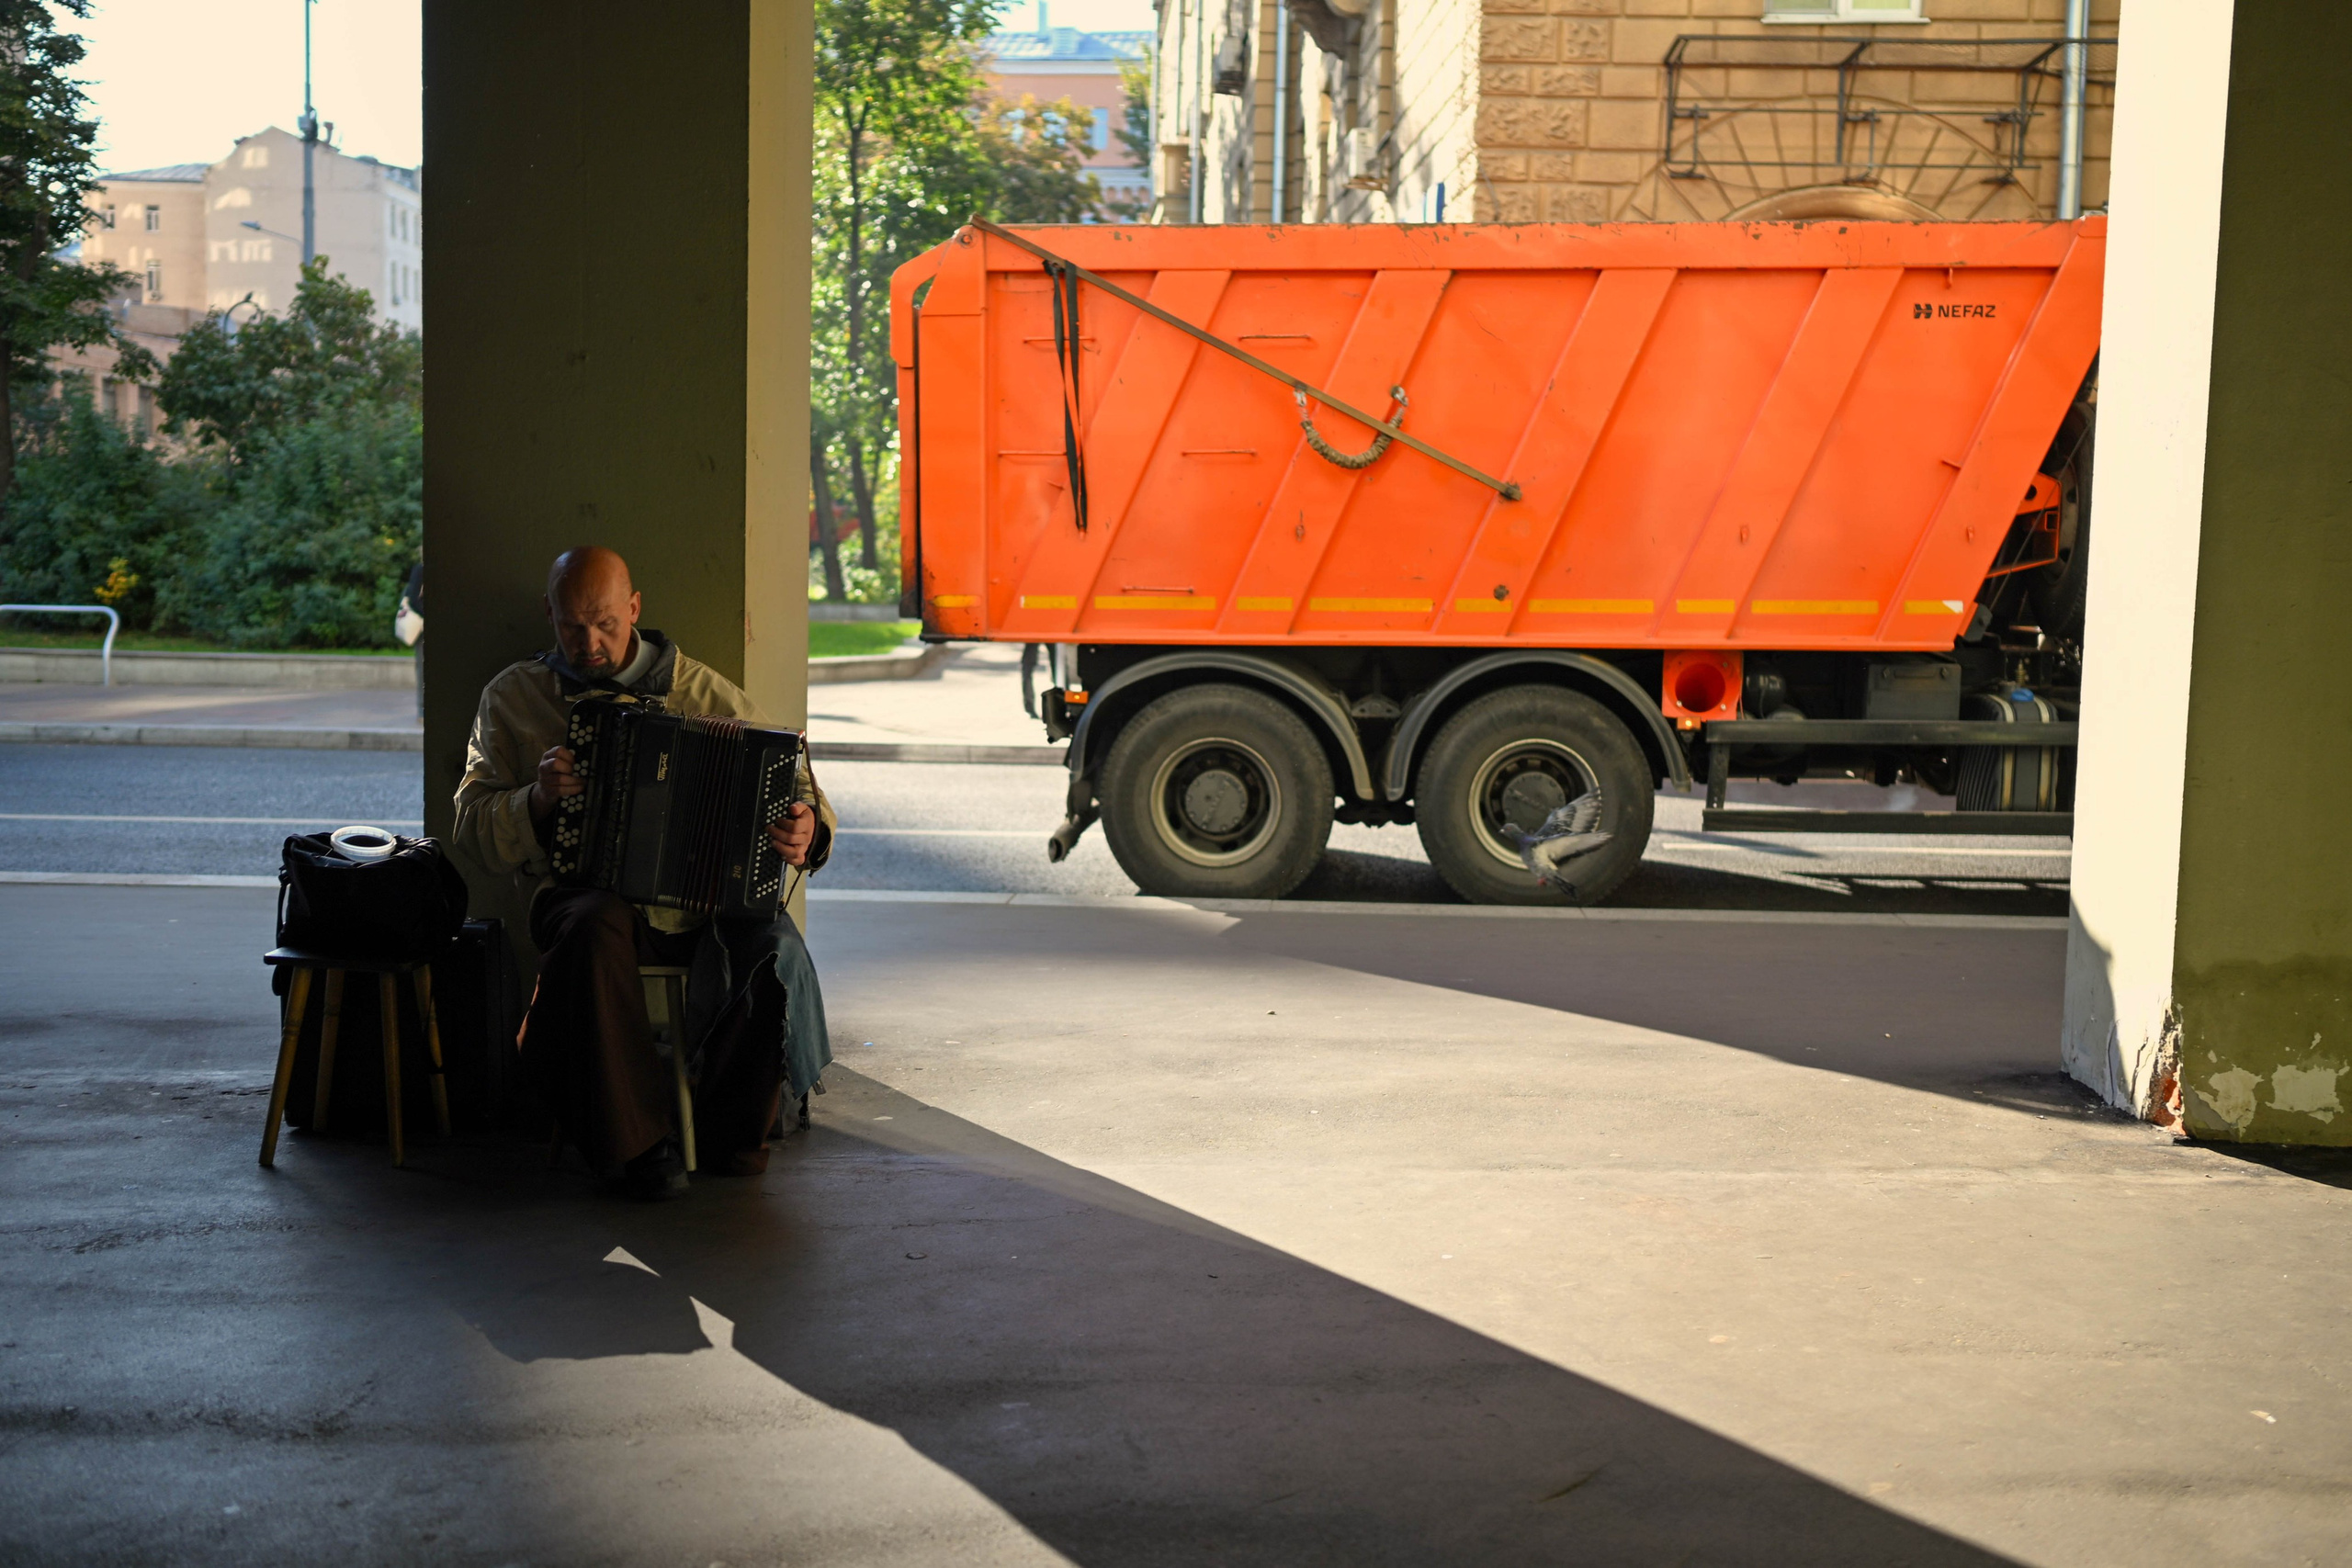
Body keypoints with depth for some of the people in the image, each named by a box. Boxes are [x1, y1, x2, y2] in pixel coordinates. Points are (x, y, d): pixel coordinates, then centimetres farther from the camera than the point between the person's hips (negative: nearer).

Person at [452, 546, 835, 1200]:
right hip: (586, 894, 0)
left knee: (775, 951, -30)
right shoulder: (513, 696, 12)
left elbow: (792, 786, 9)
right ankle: (640, 1142, -23)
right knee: (596, 931, -37)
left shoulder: (705, 692, 10)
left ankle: (729, 1129, -2)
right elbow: (476, 827, 7)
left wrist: (807, 832, -15)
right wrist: (538, 799, -15)